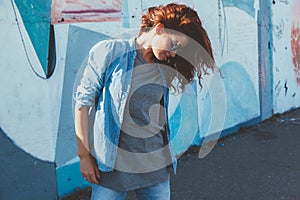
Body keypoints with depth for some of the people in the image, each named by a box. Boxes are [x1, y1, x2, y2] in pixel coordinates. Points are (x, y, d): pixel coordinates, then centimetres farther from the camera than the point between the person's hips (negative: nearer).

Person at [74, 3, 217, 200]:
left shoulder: (163, 68, 7)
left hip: (157, 166, 5)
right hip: (114, 165, -4)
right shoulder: (109, 51, -7)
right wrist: (84, 156, -6)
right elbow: (83, 102, -6)